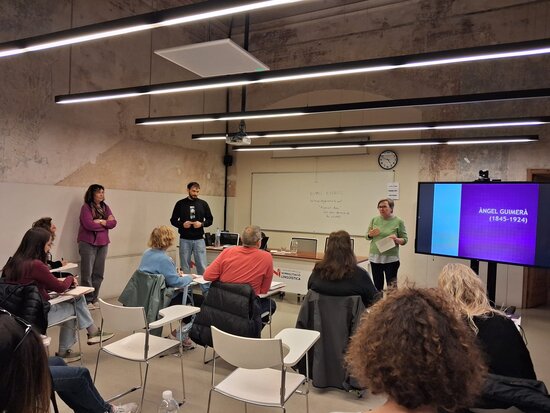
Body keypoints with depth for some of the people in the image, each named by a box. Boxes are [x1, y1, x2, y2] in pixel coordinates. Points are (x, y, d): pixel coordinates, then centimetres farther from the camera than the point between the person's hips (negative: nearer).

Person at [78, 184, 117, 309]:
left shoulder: (105, 207, 12)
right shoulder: (86, 207, -5)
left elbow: (113, 223, 3)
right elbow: (89, 225, -17)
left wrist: (100, 221, -12)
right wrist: (106, 223, -4)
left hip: (103, 243, 6)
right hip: (88, 243, -5)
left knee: (99, 274, 8)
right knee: (87, 273, -4)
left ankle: (94, 299, 17)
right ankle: (87, 301, 4)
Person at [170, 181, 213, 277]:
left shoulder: (203, 204, 4)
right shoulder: (180, 204, 2)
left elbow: (210, 220, 8)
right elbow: (173, 220, 6)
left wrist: (201, 224, -11)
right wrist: (182, 224, -14)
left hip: (199, 239, 0)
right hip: (185, 239, 0)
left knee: (202, 266, 0)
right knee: (185, 266, 7)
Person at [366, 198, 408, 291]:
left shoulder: (398, 221, -3)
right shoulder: (374, 220, 5)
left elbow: (405, 239, 0)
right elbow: (367, 237, 13)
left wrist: (396, 239, -21)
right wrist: (370, 234, -10)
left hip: (391, 258, -3)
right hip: (375, 257, 3)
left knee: (391, 286, -2)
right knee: (377, 285, 11)